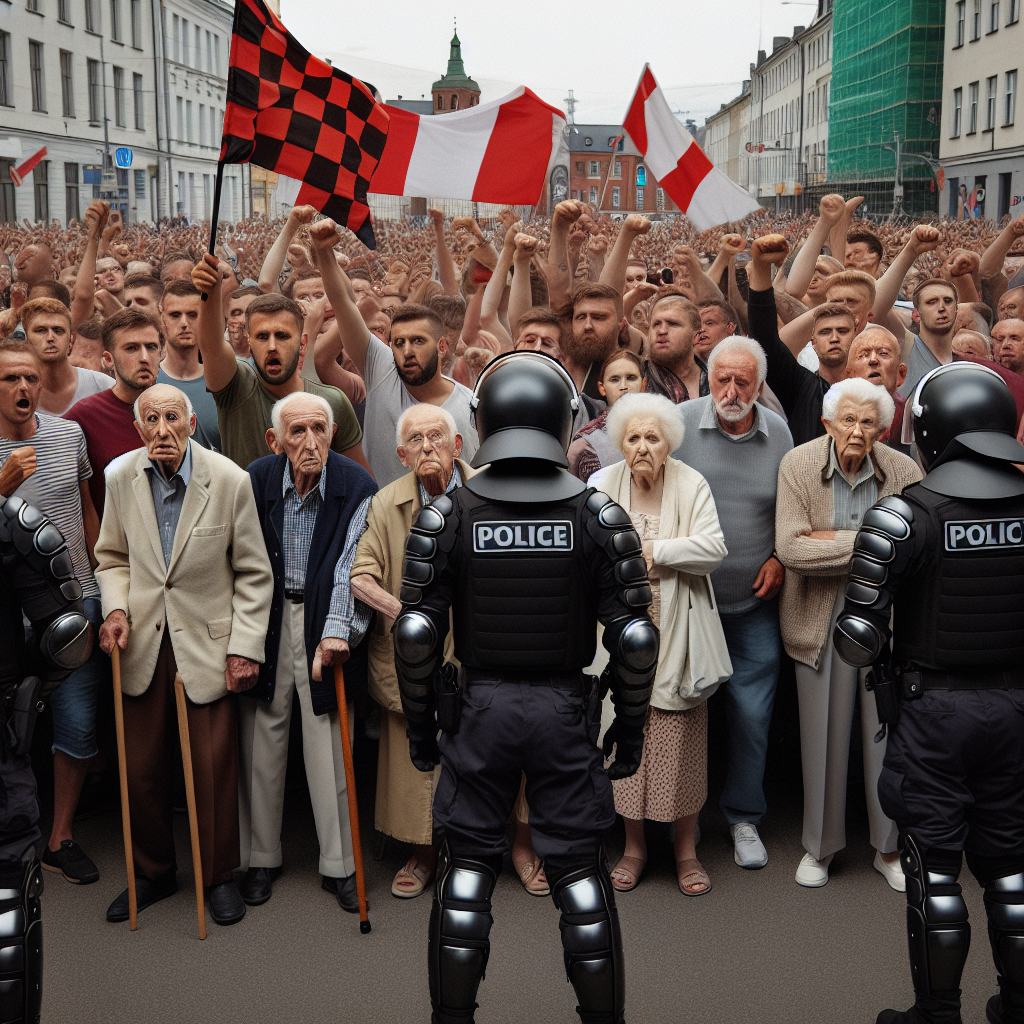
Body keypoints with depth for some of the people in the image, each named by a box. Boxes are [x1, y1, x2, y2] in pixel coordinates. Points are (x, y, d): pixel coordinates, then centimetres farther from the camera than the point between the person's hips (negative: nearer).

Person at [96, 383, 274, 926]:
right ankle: (153, 872, 31)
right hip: (142, 644, 3)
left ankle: (219, 876, 24)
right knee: (141, 769, 9)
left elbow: (254, 574, -4)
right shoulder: (120, 477, -1)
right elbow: (113, 557, 13)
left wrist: (245, 647, -7)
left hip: (207, 644, -3)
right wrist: (116, 608, -5)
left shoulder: (230, 480, -11)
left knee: (214, 769, 3)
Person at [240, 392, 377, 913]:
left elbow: (350, 566, -16)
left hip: (323, 622, -2)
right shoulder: (256, 479, -6)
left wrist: (335, 632, -29)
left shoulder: (356, 485, -12)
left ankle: (339, 865, 15)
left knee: (330, 747, 2)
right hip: (265, 619, 2)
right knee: (261, 742, 8)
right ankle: (260, 859, 23)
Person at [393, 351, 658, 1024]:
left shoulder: (446, 516, -5)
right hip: (566, 712, 0)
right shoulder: (599, 516, -6)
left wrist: (420, 723, 6)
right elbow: (634, 638, -7)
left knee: (468, 866, 13)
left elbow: (416, 634, -6)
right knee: (580, 869, 10)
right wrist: (631, 726, 5)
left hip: (479, 708, 0)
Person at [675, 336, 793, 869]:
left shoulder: (779, 433, 1)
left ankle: (743, 815, 23)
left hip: (755, 604, 1)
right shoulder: (679, 423, -8)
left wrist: (780, 557, 0)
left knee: (752, 714, 5)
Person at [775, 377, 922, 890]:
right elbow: (790, 548, -17)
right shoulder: (798, 466, -8)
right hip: (821, 618, -1)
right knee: (823, 735, 8)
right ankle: (820, 846, 27)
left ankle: (889, 849, 26)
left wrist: (832, 539, -18)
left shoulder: (904, 471, -4)